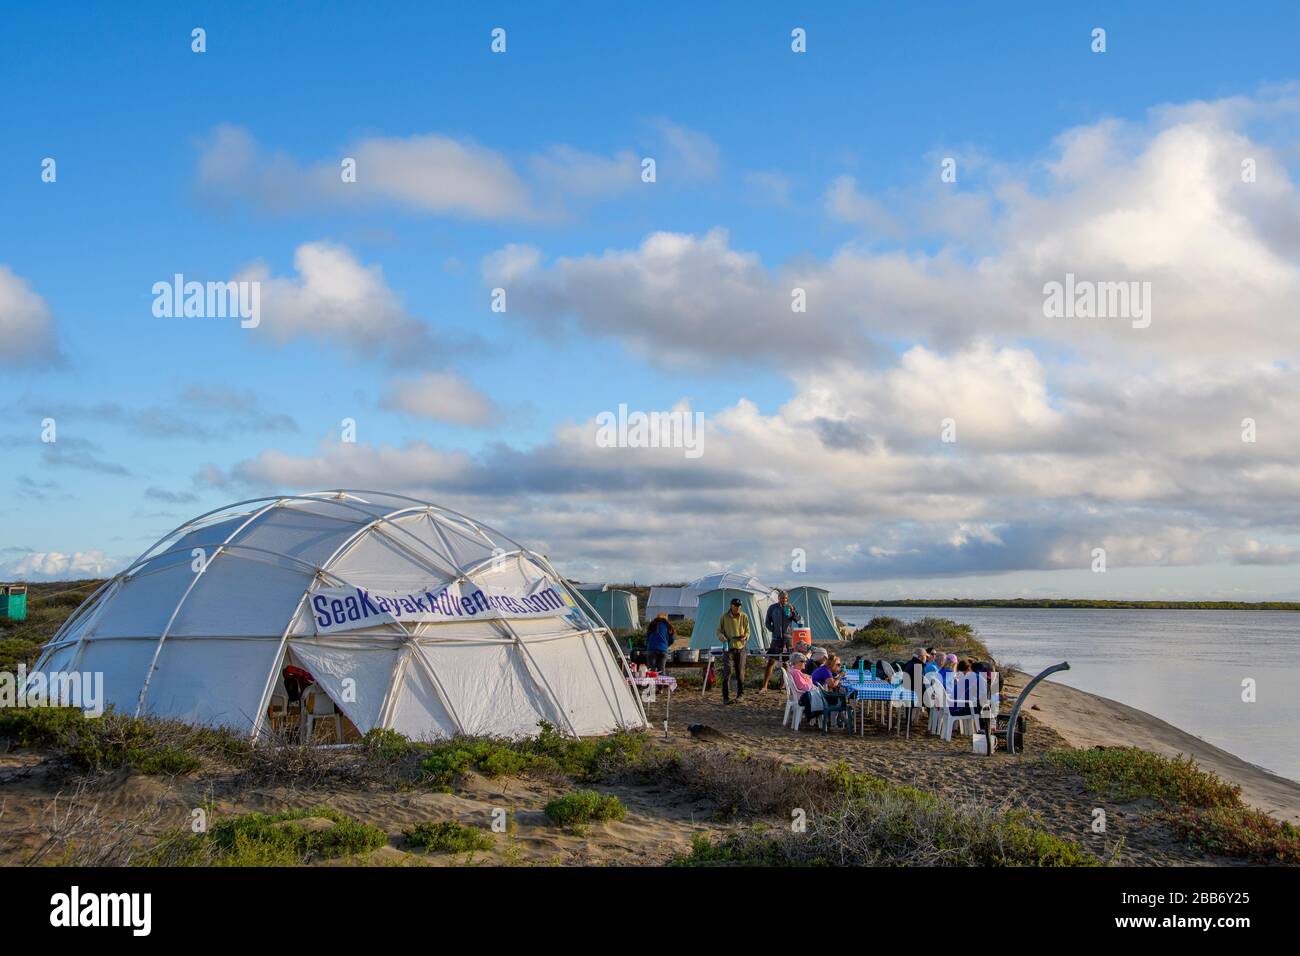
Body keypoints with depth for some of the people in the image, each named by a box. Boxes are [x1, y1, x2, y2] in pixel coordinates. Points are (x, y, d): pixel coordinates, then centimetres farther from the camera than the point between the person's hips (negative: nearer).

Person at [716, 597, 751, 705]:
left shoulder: (744, 617, 4)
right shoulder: (724, 616, 1)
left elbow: (747, 631, 8)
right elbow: (719, 631, 5)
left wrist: (745, 637, -15)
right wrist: (724, 639, -16)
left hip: (740, 648, 2)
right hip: (728, 648, -2)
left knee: (740, 673, 7)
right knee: (727, 672, -10)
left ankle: (740, 695, 23)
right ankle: (726, 697, -7)